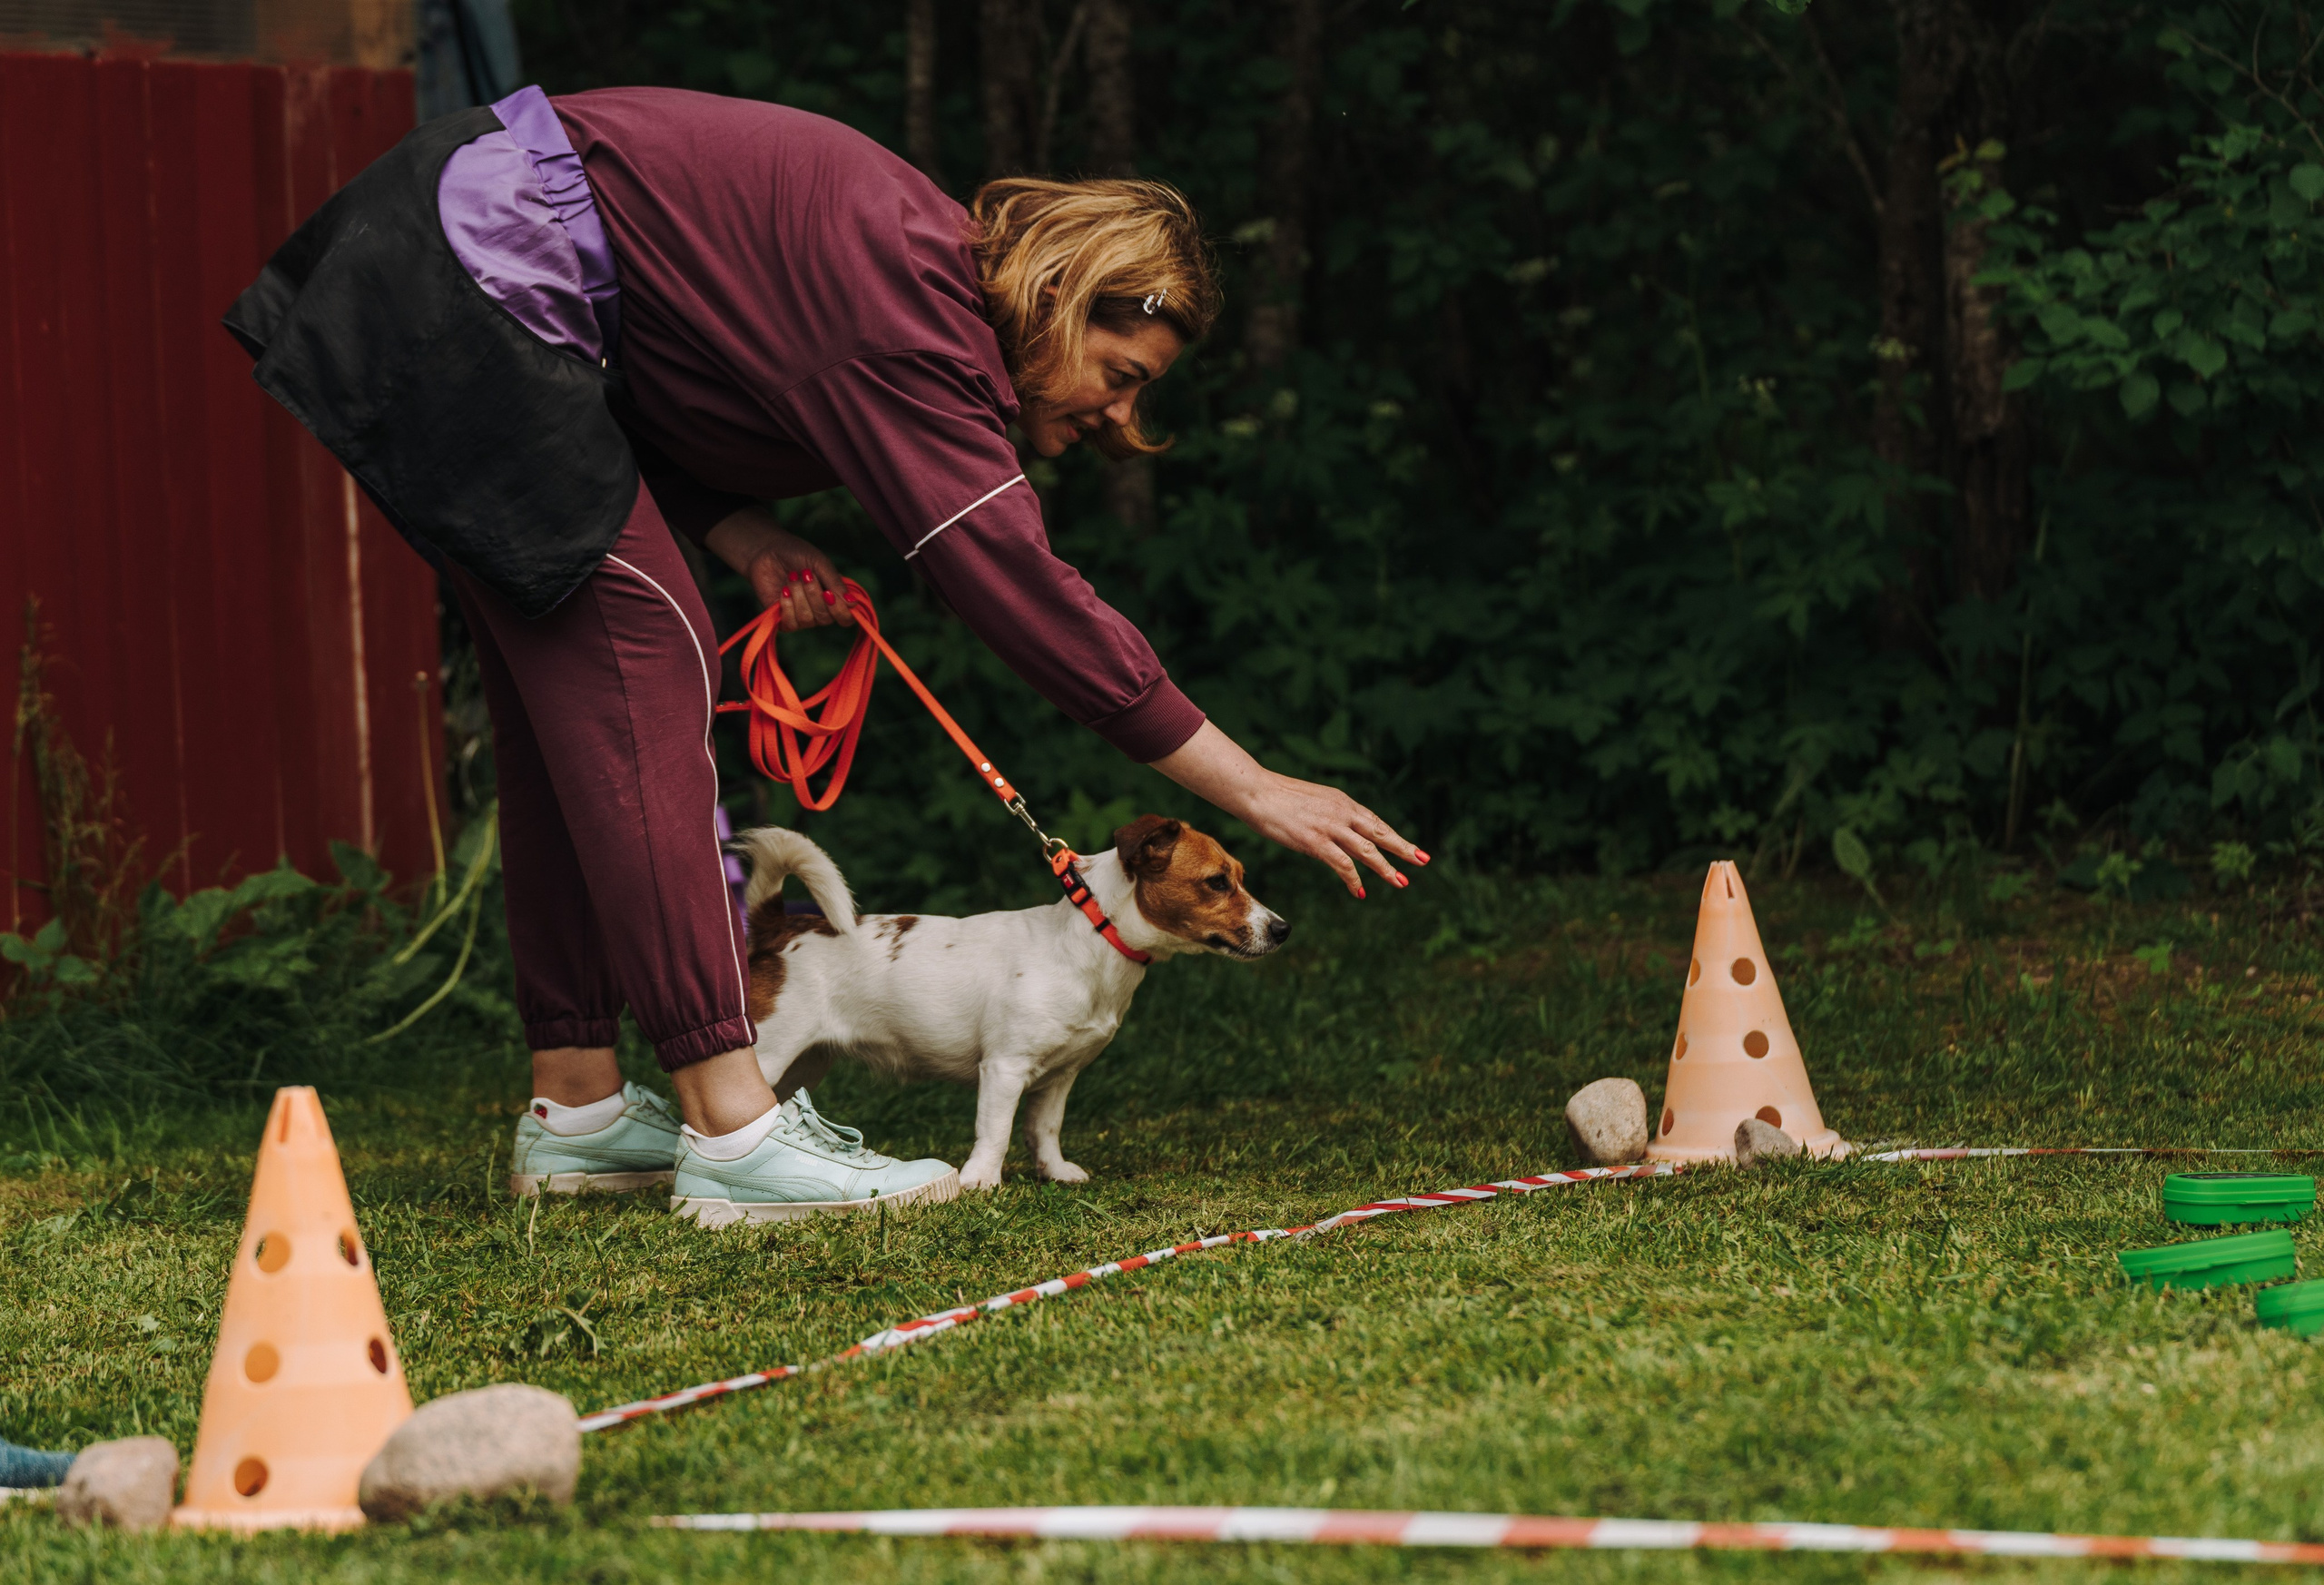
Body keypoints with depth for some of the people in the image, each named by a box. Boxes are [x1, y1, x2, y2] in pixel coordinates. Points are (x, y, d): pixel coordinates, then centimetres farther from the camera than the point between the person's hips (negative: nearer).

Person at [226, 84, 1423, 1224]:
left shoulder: (908, 268, 11)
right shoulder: (906, 303, -19)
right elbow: (1012, 580, -22)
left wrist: (747, 541, -3)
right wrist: (1251, 792, -20)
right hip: (469, 288, -11)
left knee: (568, 689, 12)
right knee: (636, 658, -13)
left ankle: (574, 1109, 16)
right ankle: (731, 1129, -17)